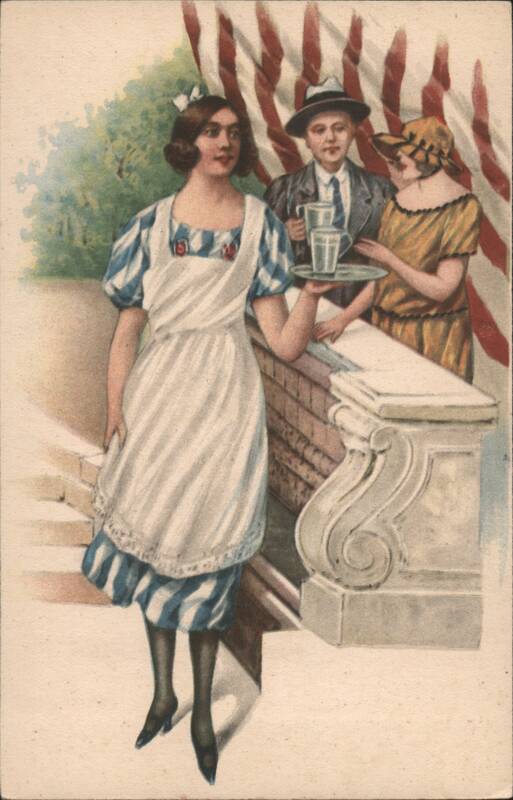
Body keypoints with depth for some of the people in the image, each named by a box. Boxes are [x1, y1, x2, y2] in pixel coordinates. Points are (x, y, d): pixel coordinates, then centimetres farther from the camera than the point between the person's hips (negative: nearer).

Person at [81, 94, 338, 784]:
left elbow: (284, 344, -3)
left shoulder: (260, 223, 3)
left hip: (225, 397, -1)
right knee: (154, 535, 8)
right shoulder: (153, 224, 3)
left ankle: (202, 708, 20)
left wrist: (311, 296, -23)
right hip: (159, 392, 1)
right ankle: (163, 694, 28)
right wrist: (114, 415, -6)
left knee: (207, 544, 2)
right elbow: (126, 331, 1)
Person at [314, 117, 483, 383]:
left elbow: (442, 289, -15)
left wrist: (388, 258, -14)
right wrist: (343, 318, -1)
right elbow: (382, 276, 8)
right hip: (387, 327, 5)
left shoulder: (462, 209, -12)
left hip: (435, 337, -5)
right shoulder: (398, 200, 6)